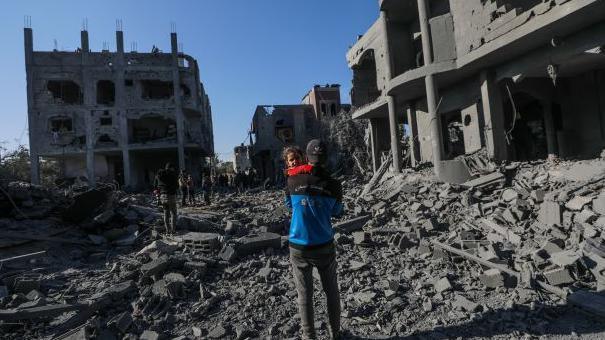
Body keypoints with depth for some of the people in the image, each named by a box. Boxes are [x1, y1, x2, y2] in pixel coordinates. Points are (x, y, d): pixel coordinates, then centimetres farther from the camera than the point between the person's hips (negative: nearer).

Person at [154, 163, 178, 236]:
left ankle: (167, 230, 15)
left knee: (166, 213, 14)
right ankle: (173, 230, 4)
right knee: (173, 213, 6)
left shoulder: (158, 174, 9)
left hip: (162, 196, 5)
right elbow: (177, 185, -3)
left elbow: (155, 186, 9)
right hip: (171, 195, -5)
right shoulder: (173, 174, -6)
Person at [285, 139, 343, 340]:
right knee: (331, 291, 19)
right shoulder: (333, 185, -9)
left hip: (298, 247, 0)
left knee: (304, 295, 13)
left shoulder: (293, 181, -8)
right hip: (324, 246, 0)